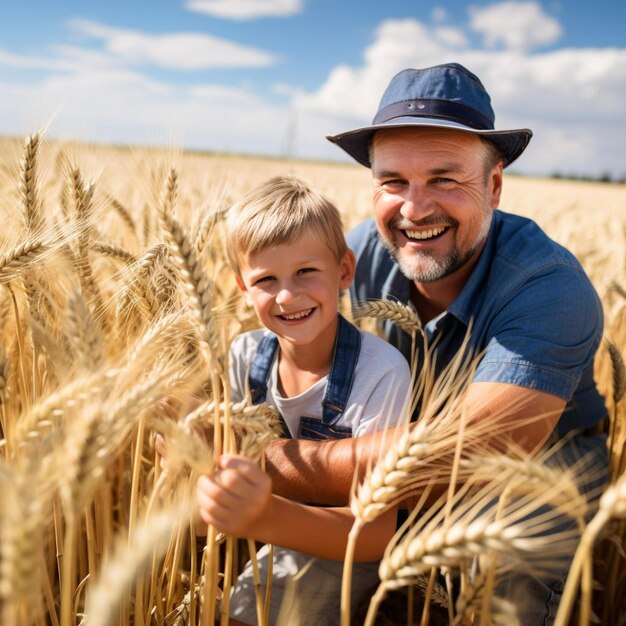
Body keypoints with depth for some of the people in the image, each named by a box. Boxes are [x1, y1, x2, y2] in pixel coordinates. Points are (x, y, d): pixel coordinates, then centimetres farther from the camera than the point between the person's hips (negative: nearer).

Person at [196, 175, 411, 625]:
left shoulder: (382, 372, -26)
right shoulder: (246, 356, -10)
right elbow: (228, 453, 0)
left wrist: (267, 517, -47)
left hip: (342, 556, -5)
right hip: (269, 540, 6)